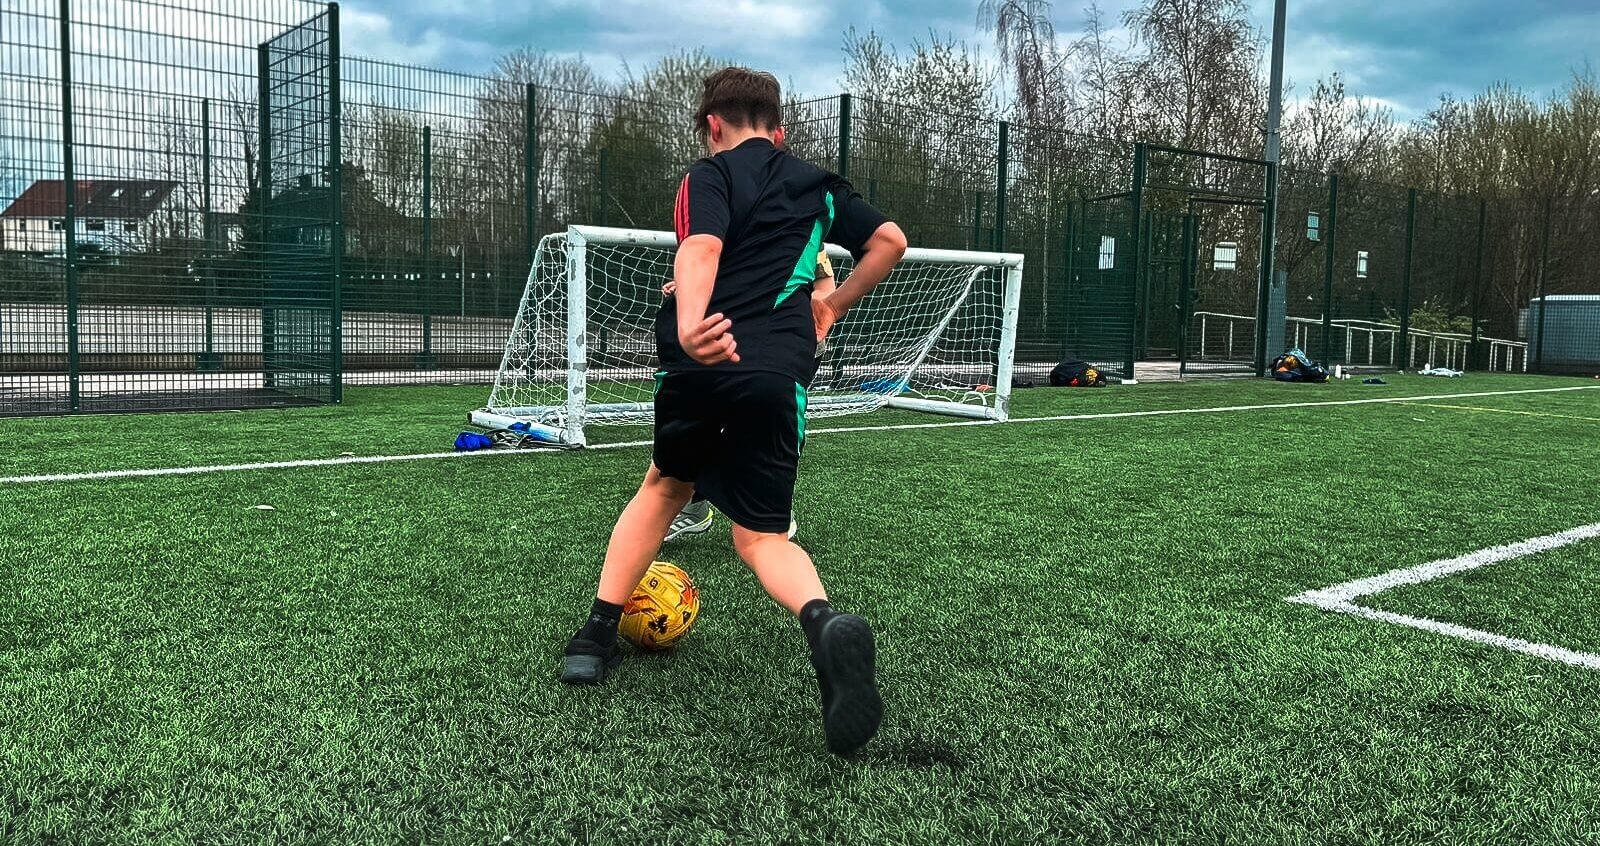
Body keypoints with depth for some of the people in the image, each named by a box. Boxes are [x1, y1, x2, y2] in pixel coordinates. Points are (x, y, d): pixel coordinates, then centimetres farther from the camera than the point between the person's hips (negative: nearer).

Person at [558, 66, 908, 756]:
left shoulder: (711, 174, 10)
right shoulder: (818, 187, 23)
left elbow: (702, 247, -12)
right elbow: (890, 240, 25)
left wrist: (689, 325, -32)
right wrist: (834, 307, 33)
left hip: (703, 360, -1)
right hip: (778, 373, 1)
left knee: (666, 485, 26)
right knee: (760, 536, 7)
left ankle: (598, 631, 24)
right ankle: (824, 622, -27)